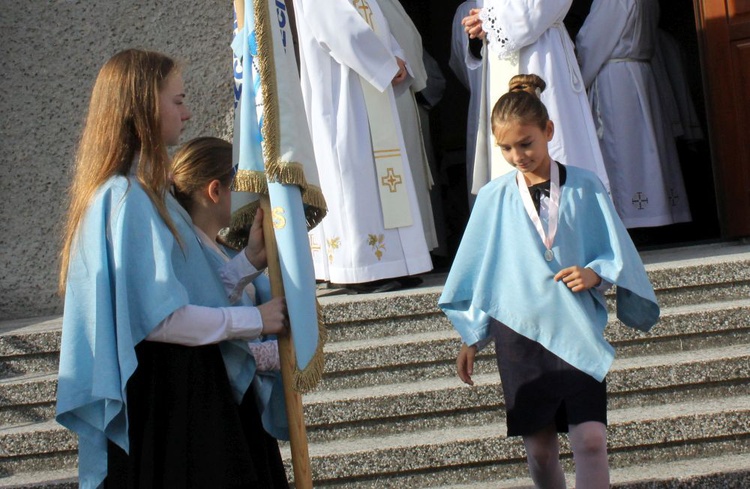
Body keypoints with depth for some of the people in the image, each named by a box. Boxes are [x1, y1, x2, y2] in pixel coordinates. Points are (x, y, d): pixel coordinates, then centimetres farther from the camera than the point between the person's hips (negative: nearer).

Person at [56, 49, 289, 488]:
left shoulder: (145, 192, 15)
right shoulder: (129, 200, -17)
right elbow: (159, 317, -21)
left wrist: (249, 260, 11)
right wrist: (254, 320, -12)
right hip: (163, 400, -10)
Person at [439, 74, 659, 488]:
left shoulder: (584, 187, 0)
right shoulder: (494, 197, 3)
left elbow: (615, 253, 5)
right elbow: (476, 270, 11)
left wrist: (597, 274, -16)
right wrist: (471, 337, 13)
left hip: (577, 331, -1)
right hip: (519, 332, 1)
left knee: (591, 439, -13)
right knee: (539, 448, 5)